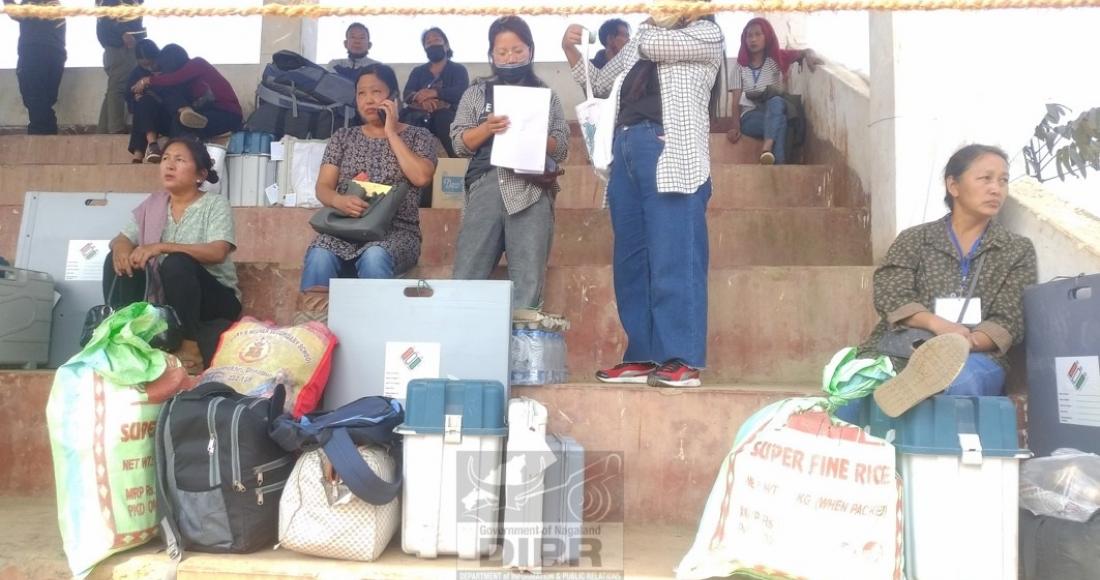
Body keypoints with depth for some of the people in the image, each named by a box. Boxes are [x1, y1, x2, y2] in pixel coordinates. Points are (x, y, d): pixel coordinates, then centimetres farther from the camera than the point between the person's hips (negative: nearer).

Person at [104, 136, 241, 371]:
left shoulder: (216, 204, -8)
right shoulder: (153, 204, 9)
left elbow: (217, 252, -23)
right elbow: (121, 239, 7)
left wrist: (162, 247, -30)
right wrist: (121, 246, -18)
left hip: (216, 298, -5)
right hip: (163, 296, 5)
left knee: (177, 263, -32)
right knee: (118, 259, -12)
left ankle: (191, 345, -22)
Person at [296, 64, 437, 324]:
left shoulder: (418, 135, 12)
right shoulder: (342, 137, 19)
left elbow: (421, 177, -8)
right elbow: (323, 187, 9)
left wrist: (391, 132, -2)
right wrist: (339, 200, -16)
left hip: (396, 231, -2)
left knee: (374, 256, -39)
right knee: (319, 258, -33)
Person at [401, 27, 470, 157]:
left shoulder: (458, 69, 17)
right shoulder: (417, 71, 25)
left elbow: (461, 92, -5)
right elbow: (407, 94, 6)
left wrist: (434, 93, -21)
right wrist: (421, 98, -19)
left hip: (447, 115, -2)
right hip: (420, 116, 2)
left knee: (443, 118, -38)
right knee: (407, 119, -33)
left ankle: (454, 159, -30)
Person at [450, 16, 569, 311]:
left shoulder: (547, 95, 16)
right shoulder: (477, 92, 18)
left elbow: (562, 150, 10)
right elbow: (459, 143, 9)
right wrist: (486, 128, -9)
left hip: (532, 190, 0)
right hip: (486, 187, 1)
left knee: (528, 283, -6)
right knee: (467, 276, -6)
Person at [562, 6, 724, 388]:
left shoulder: (707, 33, 10)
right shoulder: (639, 42, 27)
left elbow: (653, 43, -6)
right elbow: (600, 84, 33)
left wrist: (653, 21, 17)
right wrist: (572, 51, 17)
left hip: (669, 153, -6)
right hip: (627, 151, 7)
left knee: (673, 258, -10)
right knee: (630, 260, 3)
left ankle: (682, 361, -8)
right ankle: (643, 357, 9)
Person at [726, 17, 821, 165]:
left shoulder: (777, 58, 9)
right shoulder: (739, 66, 7)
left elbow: (806, 51, 4)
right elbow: (736, 100, -1)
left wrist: (809, 55, -23)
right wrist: (736, 126, -17)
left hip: (775, 111, 1)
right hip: (751, 117, -1)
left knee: (776, 102, -37)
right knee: (779, 121, -34)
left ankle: (767, 148, -53)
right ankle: (778, 165, -42)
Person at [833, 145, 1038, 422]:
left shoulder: (1018, 250, 16)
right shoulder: (914, 239, 13)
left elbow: (1009, 321, 4)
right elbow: (889, 295, -1)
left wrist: (966, 343, -18)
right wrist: (937, 324, -21)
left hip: (975, 356, 1)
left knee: (960, 381, -40)